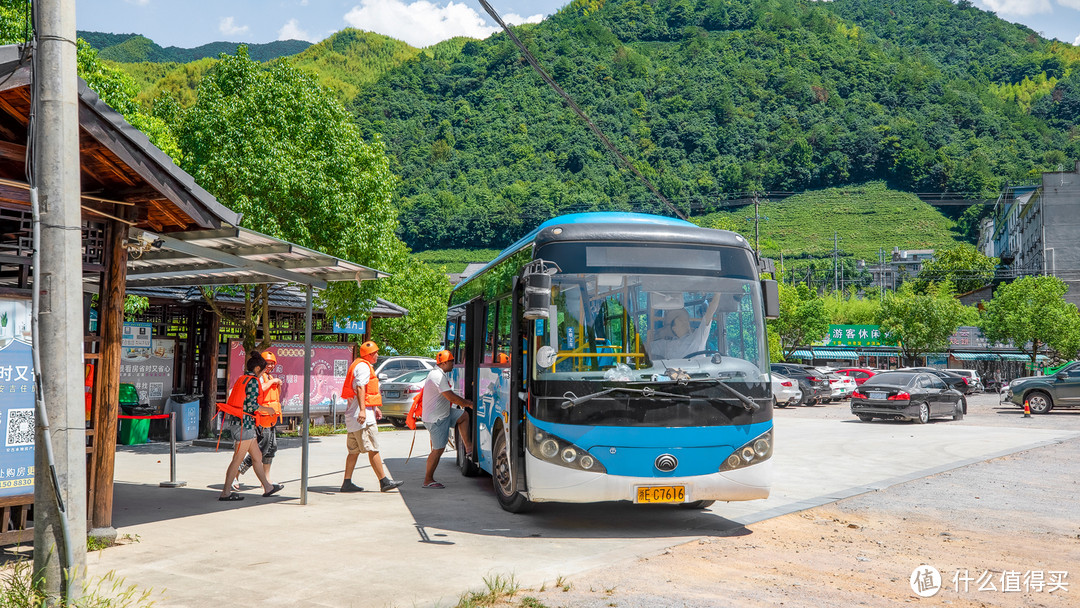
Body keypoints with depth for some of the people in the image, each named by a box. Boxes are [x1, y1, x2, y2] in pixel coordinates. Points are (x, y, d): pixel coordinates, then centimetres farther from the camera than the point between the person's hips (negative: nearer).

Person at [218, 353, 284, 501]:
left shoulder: (241, 379, 16)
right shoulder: (253, 381, -12)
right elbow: (252, 404, -18)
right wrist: (267, 410, -3)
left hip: (236, 422, 10)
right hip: (244, 423, -10)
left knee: (257, 456, 15)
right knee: (238, 459, -4)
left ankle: (267, 487, 22)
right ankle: (225, 493, -1)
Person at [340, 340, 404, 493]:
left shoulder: (363, 366, 23)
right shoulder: (364, 367, -11)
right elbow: (360, 388, -23)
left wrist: (375, 408, 37)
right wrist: (362, 410, -32)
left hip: (353, 416, 11)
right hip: (363, 417, -11)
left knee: (354, 450, 9)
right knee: (373, 449, -8)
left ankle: (347, 483, 9)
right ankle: (384, 482, -7)